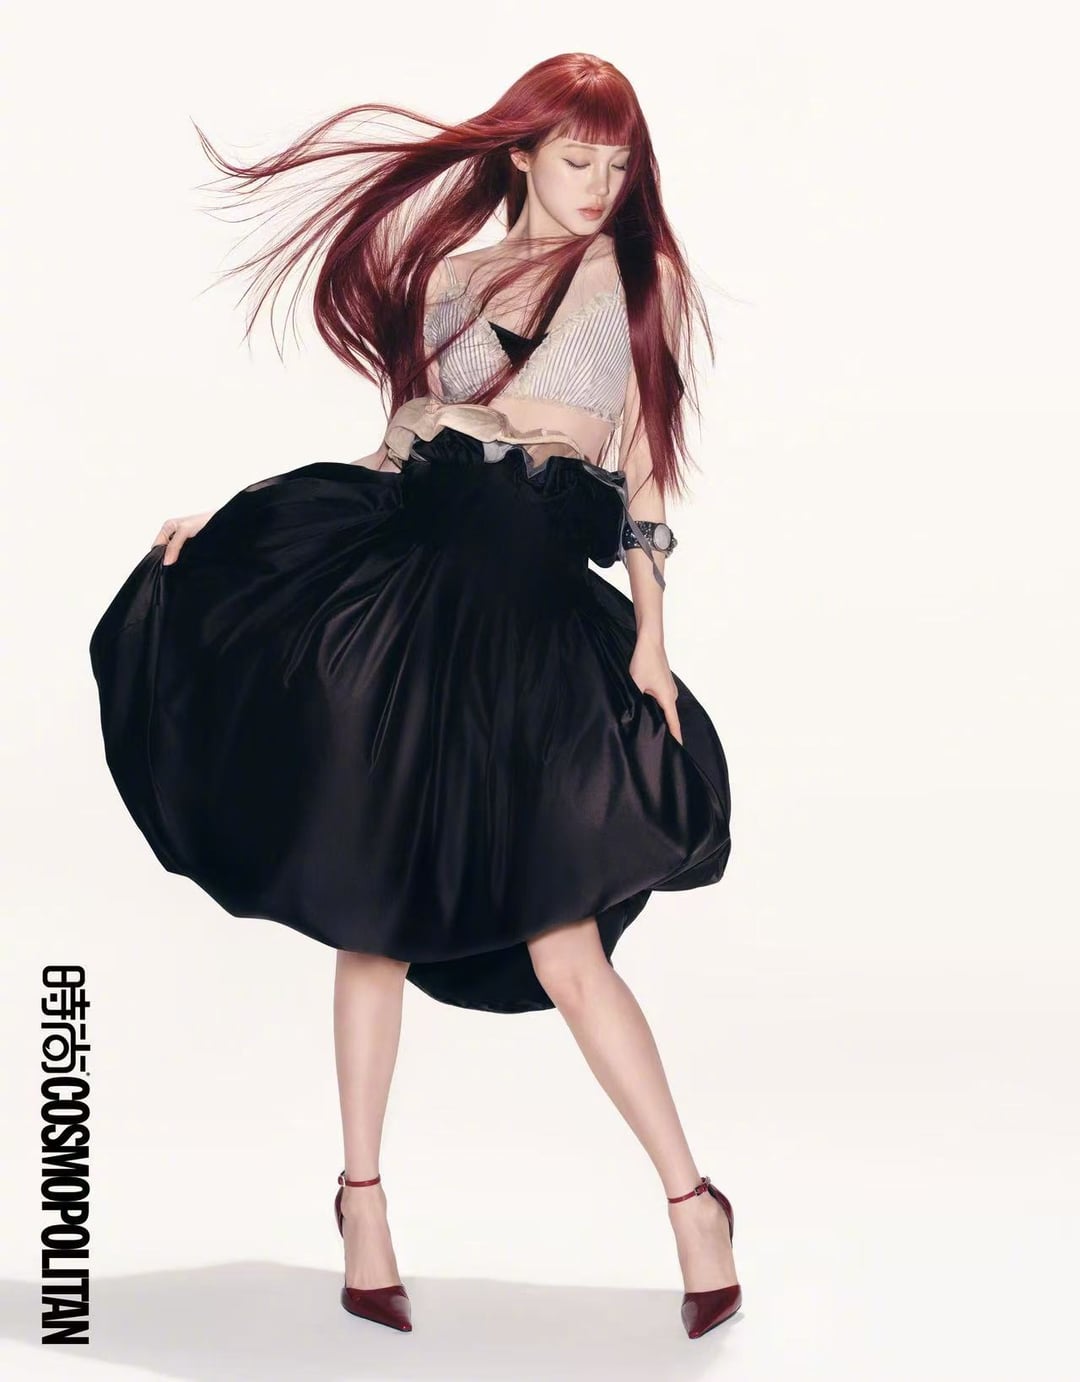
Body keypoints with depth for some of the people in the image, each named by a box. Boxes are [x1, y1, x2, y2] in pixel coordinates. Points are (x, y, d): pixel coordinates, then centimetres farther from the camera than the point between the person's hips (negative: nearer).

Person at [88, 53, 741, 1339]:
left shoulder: (646, 278, 9)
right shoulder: (451, 273, 15)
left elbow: (648, 473, 6)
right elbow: (400, 444, 16)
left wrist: (649, 641, -1)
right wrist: (232, 511, 12)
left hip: (540, 616, -3)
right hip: (400, 581, 3)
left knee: (560, 939, -8)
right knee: (371, 907, 5)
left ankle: (693, 1201, 8)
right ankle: (361, 1195, 20)